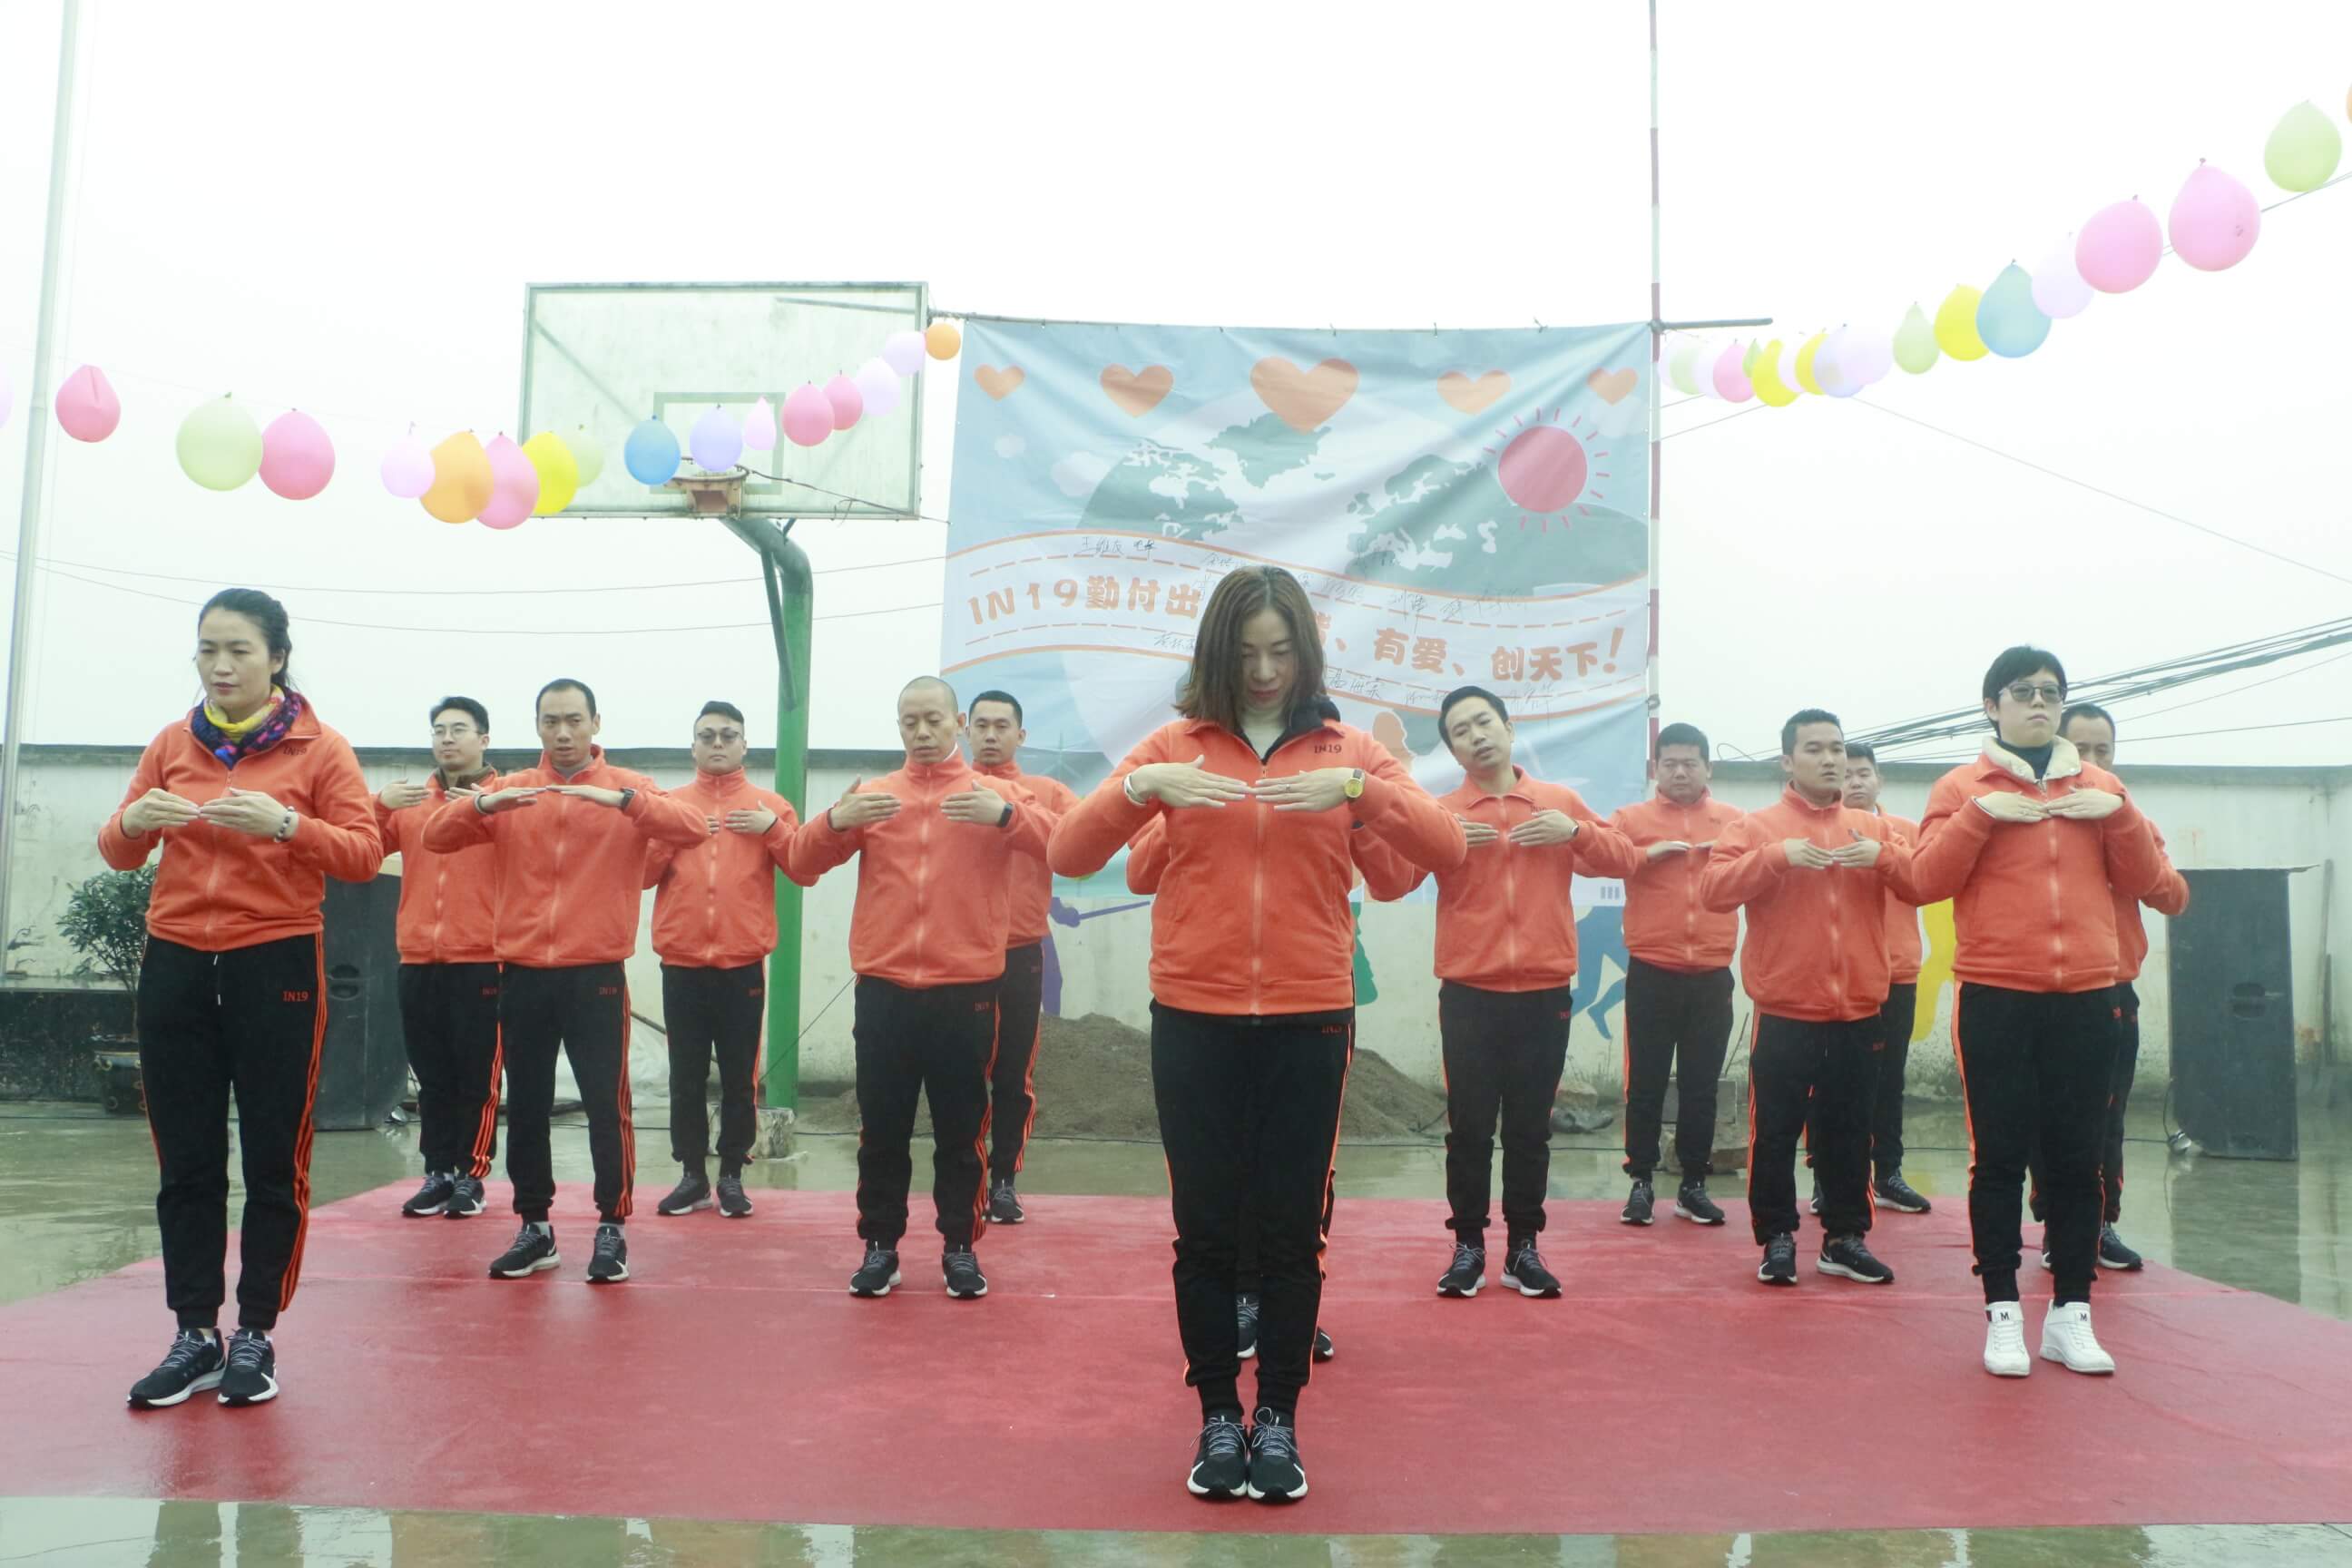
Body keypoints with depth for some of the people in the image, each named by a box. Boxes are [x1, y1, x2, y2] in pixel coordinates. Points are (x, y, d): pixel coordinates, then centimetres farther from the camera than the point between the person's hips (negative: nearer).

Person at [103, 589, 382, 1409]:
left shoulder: (320, 749, -3)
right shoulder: (172, 744, 8)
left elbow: (365, 854, -10)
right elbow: (116, 853, 8)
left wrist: (285, 824, -25)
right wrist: (133, 823, -14)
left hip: (276, 966, -3)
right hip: (176, 965, 4)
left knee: (274, 1159, 2)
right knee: (186, 1160, 7)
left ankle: (256, 1335, 13)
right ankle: (195, 1334, 17)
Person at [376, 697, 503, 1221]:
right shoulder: (407, 802, 15)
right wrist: (379, 804, -10)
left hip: (483, 962, -4)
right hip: (417, 962, 4)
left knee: (477, 1078, -1)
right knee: (432, 1078, 9)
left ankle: (471, 1176, 7)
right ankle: (437, 1173, 16)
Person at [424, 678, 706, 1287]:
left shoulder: (629, 789, 1)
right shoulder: (510, 790, 8)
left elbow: (693, 828, -15)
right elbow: (435, 836, -3)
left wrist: (620, 800, -29)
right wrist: (485, 803, -22)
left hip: (596, 975, -3)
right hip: (522, 975, 3)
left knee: (606, 1104, -2)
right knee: (525, 1106, 10)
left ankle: (612, 1228, 10)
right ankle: (535, 1229, 22)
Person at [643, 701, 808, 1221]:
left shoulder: (769, 805, 6)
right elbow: (639, 874, 5)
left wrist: (773, 828, -13)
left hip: (743, 967, -1)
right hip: (681, 967, 1)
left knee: (739, 1077, 2)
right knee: (686, 1076, 5)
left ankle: (732, 1175, 12)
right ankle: (692, 1175, 15)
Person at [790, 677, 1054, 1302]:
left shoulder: (994, 794, 5)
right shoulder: (871, 795, 9)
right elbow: (802, 863, 1)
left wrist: (1004, 815, -30)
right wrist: (835, 821, -20)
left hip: (966, 991, -1)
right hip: (883, 990, 1)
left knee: (962, 1128, 7)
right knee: (882, 1127, 8)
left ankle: (960, 1246, 20)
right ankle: (880, 1245, 20)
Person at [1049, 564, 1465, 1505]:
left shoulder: (1347, 751, 5)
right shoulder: (1175, 744, 4)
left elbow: (1446, 851, -7)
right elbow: (1069, 856, -3)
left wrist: (1357, 789, -22)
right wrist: (1139, 787, -20)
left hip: (1308, 1021, 0)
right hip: (1194, 1021, 0)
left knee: (1291, 1229, 6)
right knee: (1206, 1226, 6)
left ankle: (1278, 1417, 20)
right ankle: (1217, 1417, 20)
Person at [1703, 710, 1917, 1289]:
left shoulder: (1871, 828, 11)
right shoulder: (1757, 826, 0)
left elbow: (1921, 887, 5)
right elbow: (1714, 890, -12)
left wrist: (1883, 857, -15)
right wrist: (1778, 856, -23)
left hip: (1857, 1012, 3)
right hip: (1784, 1012, -3)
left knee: (1849, 1130, 10)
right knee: (1775, 1130, 2)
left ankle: (1845, 1238, 20)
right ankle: (1777, 1238, 12)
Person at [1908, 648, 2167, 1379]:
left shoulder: (2100, 788, 12)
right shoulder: (1964, 786, 3)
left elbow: (2141, 881, 9)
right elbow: (1928, 882, -6)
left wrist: (2119, 812, -6)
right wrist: (1980, 814, -16)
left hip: (2087, 997, 3)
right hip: (1995, 998, -3)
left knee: (2077, 1158, 5)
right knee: (2000, 1158, 0)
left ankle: (2070, 1315, 14)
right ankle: (2003, 1315, 7)